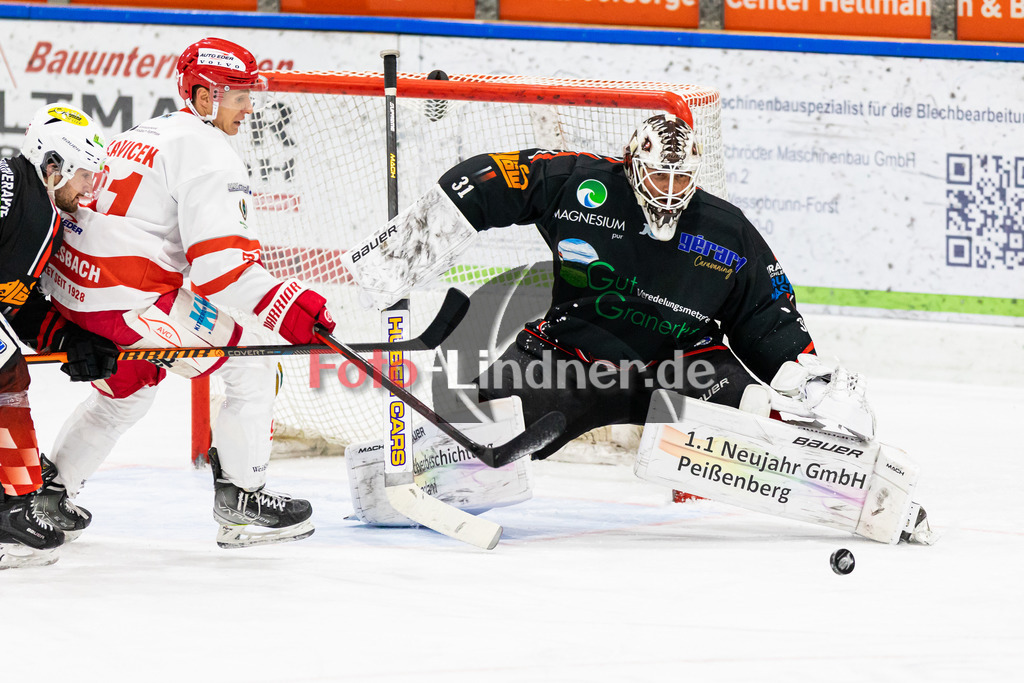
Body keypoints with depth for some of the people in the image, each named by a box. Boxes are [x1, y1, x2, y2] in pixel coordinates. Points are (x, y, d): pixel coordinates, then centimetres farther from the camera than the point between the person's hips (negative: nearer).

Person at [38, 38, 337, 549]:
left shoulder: (144, 134, 21)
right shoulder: (206, 149, -10)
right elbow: (219, 258, -22)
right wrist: (284, 304, -26)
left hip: (69, 291, 10)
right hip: (134, 301, -10)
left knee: (127, 389, 34)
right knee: (252, 366, 1)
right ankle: (239, 502, 3)